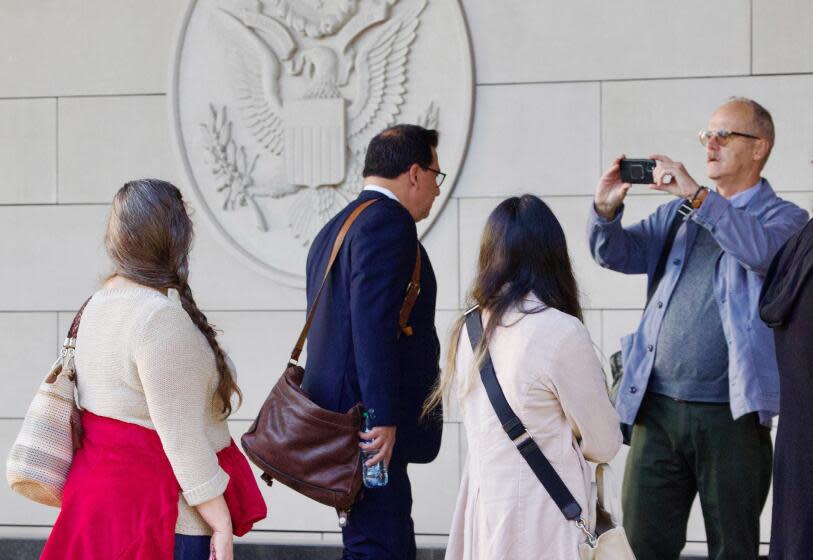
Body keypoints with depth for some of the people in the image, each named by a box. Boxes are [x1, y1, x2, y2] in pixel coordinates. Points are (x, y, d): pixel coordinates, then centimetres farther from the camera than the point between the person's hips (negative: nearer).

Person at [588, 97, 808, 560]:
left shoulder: (783, 218, 1)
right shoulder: (678, 213, 16)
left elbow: (761, 249, -21)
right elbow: (617, 254, 10)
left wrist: (697, 195, -26)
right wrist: (606, 209, -10)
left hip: (730, 415, -4)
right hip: (657, 406, 4)